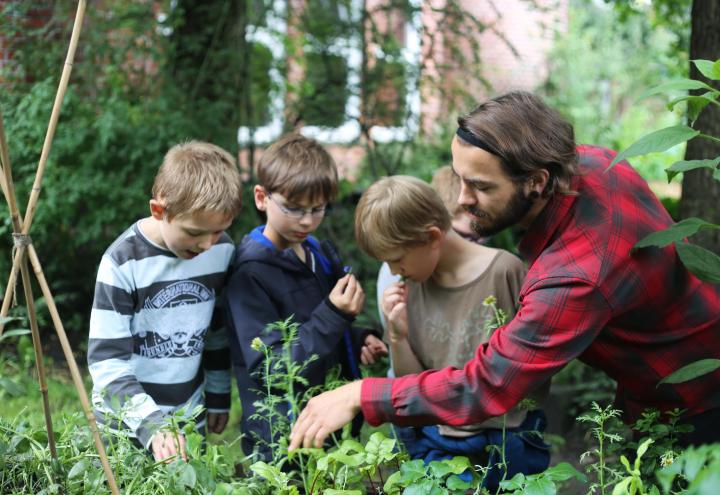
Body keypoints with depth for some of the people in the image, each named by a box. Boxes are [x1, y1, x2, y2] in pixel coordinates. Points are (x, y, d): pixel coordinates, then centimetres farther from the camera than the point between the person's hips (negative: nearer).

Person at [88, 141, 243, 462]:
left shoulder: (221, 251, -4)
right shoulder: (123, 263, -18)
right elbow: (106, 361, -19)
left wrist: (219, 397, 15)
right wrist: (150, 424, -29)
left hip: (190, 419, 4)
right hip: (127, 427, -4)